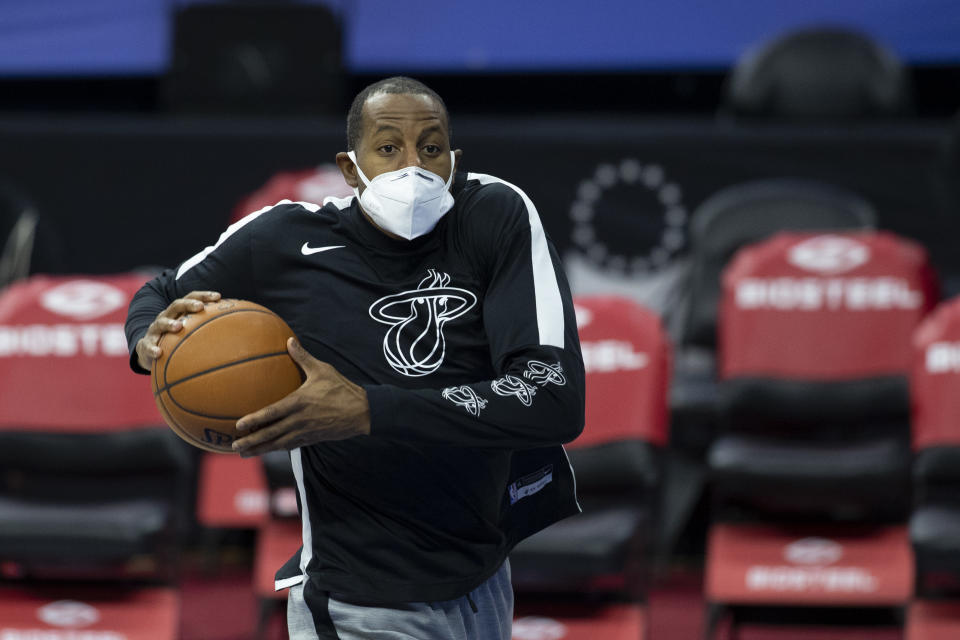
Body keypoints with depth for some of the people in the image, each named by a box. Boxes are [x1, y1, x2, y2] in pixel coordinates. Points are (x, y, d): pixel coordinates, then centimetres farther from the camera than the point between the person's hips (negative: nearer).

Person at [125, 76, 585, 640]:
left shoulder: (498, 217, -13)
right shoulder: (284, 240, -11)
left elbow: (559, 400, -24)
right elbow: (161, 294, 9)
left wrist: (370, 412, -30)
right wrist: (151, 342, -17)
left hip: (483, 587, 2)